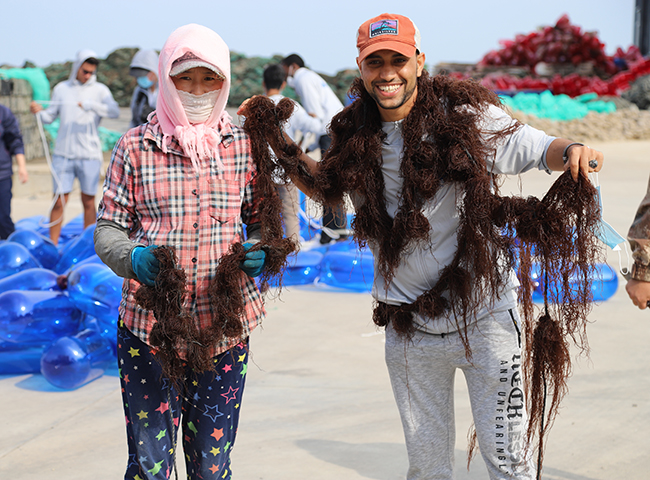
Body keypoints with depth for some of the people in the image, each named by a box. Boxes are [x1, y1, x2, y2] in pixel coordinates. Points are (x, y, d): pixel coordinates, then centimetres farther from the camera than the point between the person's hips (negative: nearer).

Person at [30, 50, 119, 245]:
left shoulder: (100, 90, 4)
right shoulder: (61, 88, 11)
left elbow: (115, 111, -12)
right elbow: (50, 116, 11)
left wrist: (91, 105, -24)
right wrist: (39, 112, -10)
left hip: (90, 155, -1)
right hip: (63, 154, 1)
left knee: (88, 201, 5)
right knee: (59, 201, -1)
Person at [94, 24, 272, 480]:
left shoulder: (243, 145, 6)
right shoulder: (135, 146, 1)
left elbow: (262, 217, 13)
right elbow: (107, 227, 3)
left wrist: (261, 249, -9)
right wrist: (131, 257, -19)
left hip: (224, 329, 1)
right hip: (149, 328, -1)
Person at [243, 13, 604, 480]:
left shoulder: (467, 116, -11)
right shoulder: (355, 137, 2)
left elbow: (539, 149, -6)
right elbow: (324, 185, 21)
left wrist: (573, 151, -27)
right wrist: (275, 139, 12)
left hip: (484, 313, -3)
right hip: (409, 325, 4)